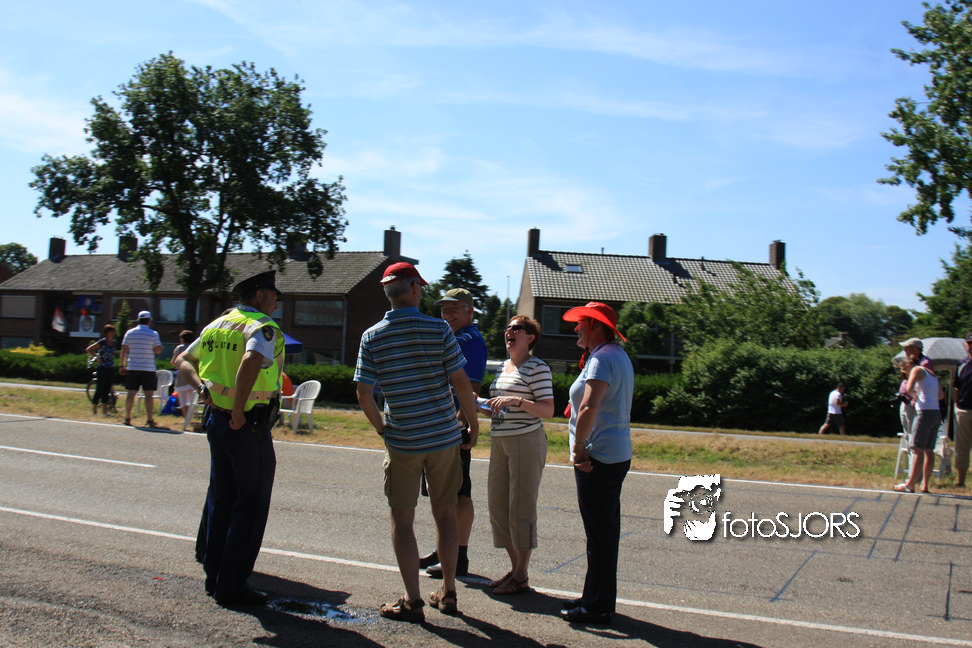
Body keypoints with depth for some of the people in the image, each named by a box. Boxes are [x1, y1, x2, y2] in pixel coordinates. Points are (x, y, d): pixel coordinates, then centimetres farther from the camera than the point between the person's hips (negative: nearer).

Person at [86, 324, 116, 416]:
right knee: (99, 389, -3)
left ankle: (104, 410, 13)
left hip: (111, 369, 6)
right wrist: (97, 357, -11)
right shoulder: (102, 342, -9)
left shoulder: (113, 342, 9)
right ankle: (94, 409, 5)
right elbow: (88, 349, -9)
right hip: (102, 368, -6)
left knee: (107, 389, 8)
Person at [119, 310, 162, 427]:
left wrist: (122, 365, 12)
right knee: (149, 394, -1)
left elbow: (124, 350, 6)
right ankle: (149, 419, -3)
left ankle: (127, 418, 11)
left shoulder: (129, 333, 6)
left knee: (131, 393, 8)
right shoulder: (153, 334, -4)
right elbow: (158, 350, -8)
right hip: (148, 369, -3)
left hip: (132, 368, 3)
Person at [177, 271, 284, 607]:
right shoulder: (263, 328, -13)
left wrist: (201, 386, 3)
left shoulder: (216, 325, 13)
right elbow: (250, 361, -33)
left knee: (221, 499, 18)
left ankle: (214, 576, 27)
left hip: (216, 420, 8)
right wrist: (239, 412, -25)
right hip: (250, 427, -8)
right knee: (251, 504, 2)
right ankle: (232, 587, 7)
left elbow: (184, 360, 18)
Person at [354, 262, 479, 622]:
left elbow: (363, 394, -5)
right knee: (445, 514, 14)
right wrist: (473, 422, 6)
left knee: (402, 519, 8)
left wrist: (381, 427, 11)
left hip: (402, 441, -1)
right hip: (444, 437, 1)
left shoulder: (372, 337, -4)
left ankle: (412, 601, 8)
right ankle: (448, 593, 23)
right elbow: (461, 382, -7)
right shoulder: (439, 330, -6)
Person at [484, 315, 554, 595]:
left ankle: (522, 576, 7)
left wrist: (515, 401, -25)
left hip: (527, 441, -8)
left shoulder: (537, 368, -9)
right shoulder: (503, 366, 16)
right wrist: (487, 404, 8)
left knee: (521, 507, -4)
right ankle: (514, 569, 23)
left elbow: (548, 410, -15)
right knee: (498, 505, 10)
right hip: (499, 442, 9)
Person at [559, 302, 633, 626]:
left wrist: (579, 447, -17)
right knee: (604, 529, 15)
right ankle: (596, 598, 25)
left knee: (600, 532, -3)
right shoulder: (618, 355, 18)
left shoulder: (602, 358, -15)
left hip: (598, 457, -11)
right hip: (617, 453, 11)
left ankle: (598, 606, 5)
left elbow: (589, 408, -27)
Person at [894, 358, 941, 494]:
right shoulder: (932, 375, 24)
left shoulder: (917, 369, 0)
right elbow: (940, 395, 28)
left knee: (918, 449, -10)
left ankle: (910, 485, -12)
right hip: (937, 413, 8)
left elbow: (909, 388, -15)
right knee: (929, 450, 8)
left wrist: (914, 395, 5)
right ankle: (925, 485, 8)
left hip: (925, 413, -8)